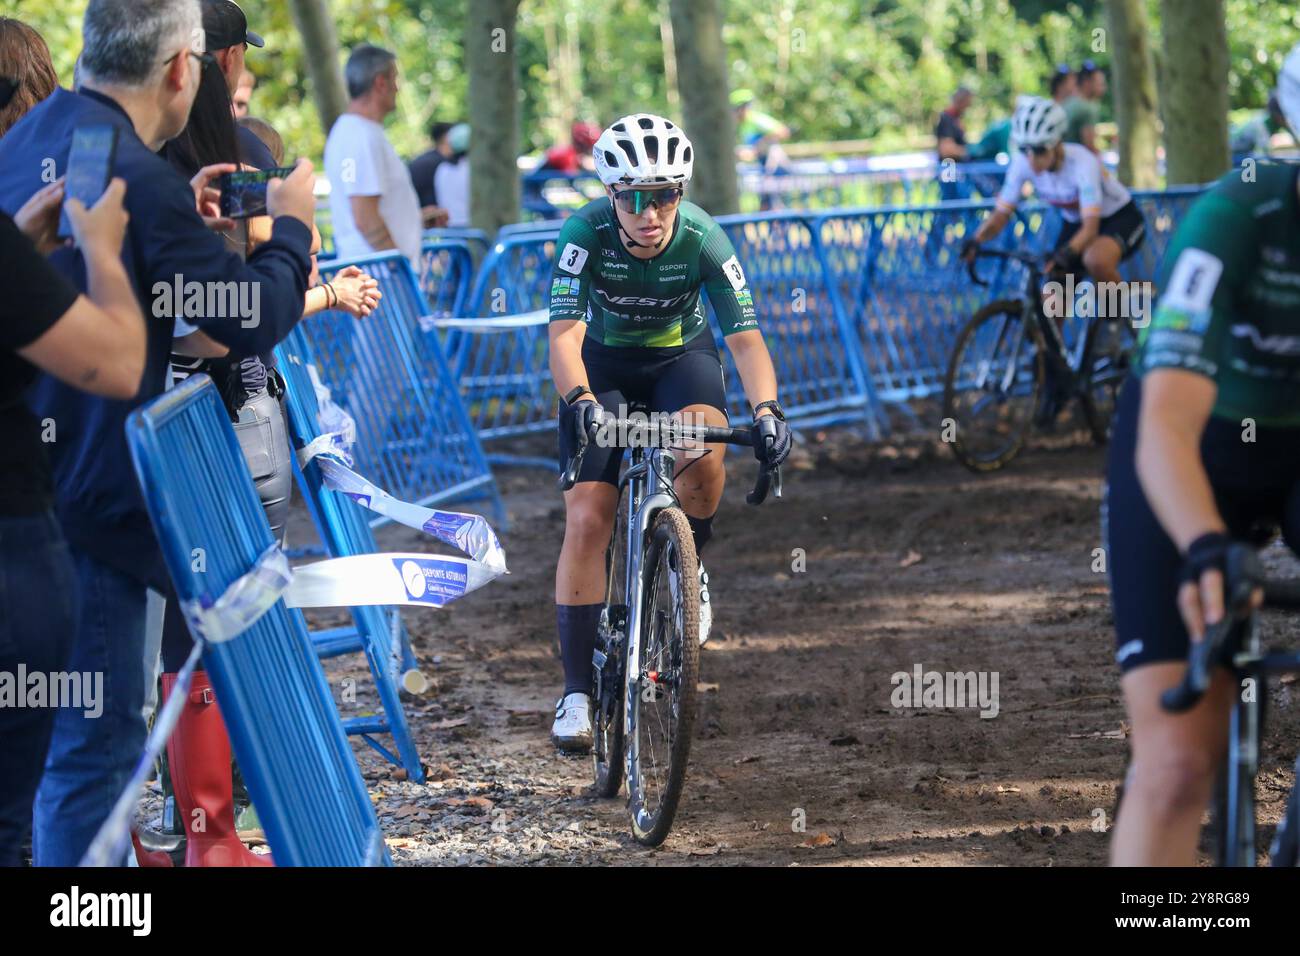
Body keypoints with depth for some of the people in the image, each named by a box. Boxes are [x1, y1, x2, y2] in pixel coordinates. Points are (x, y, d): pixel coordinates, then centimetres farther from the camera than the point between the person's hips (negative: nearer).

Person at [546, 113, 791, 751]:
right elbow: (564, 334, -36)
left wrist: (766, 408, -44)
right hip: (604, 362, 0)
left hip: (681, 353, 0)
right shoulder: (587, 233, -29)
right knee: (587, 521, -12)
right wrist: (581, 402, -55)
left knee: (703, 455, -33)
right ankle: (577, 690, -5)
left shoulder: (703, 239, -27)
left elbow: (745, 337, -26)